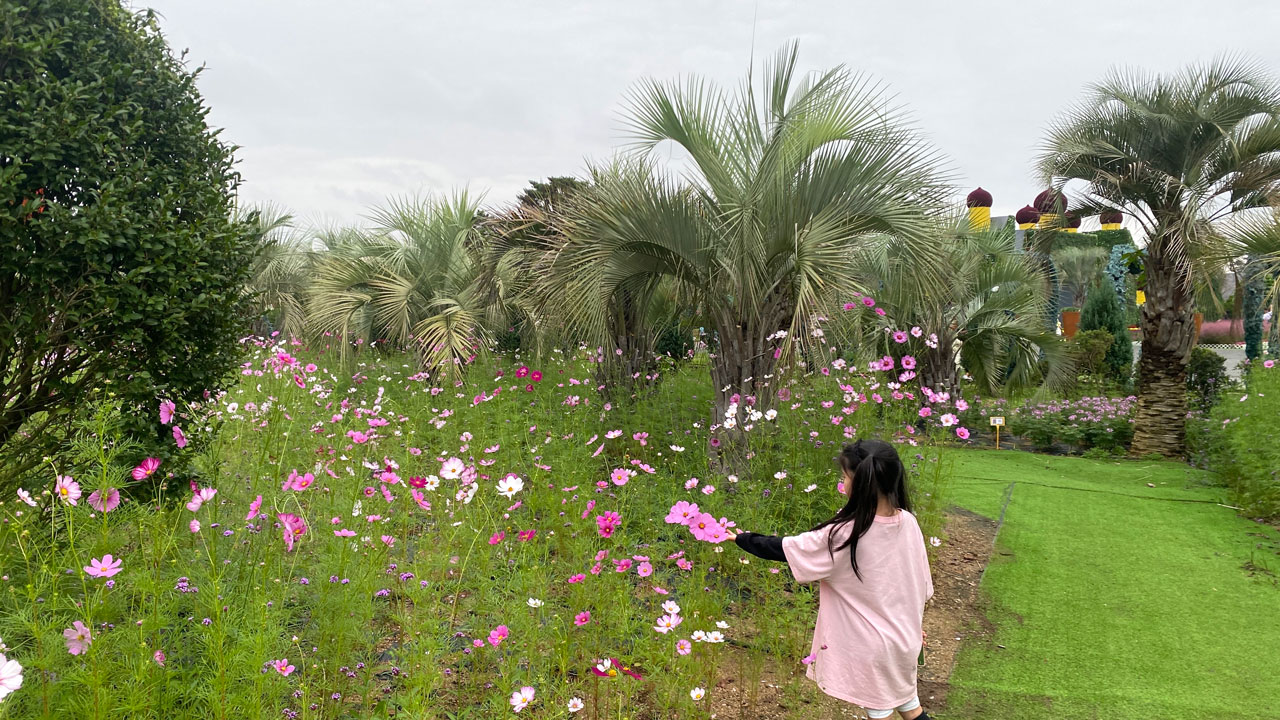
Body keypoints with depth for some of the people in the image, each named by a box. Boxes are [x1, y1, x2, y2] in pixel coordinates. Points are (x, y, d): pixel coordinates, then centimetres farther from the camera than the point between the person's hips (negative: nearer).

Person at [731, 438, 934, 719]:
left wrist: (740, 538, -2)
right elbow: (919, 581, 3)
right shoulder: (908, 522, -9)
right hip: (903, 638, 5)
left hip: (870, 646, -5)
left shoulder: (843, 535, -26)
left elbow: (784, 548, -16)